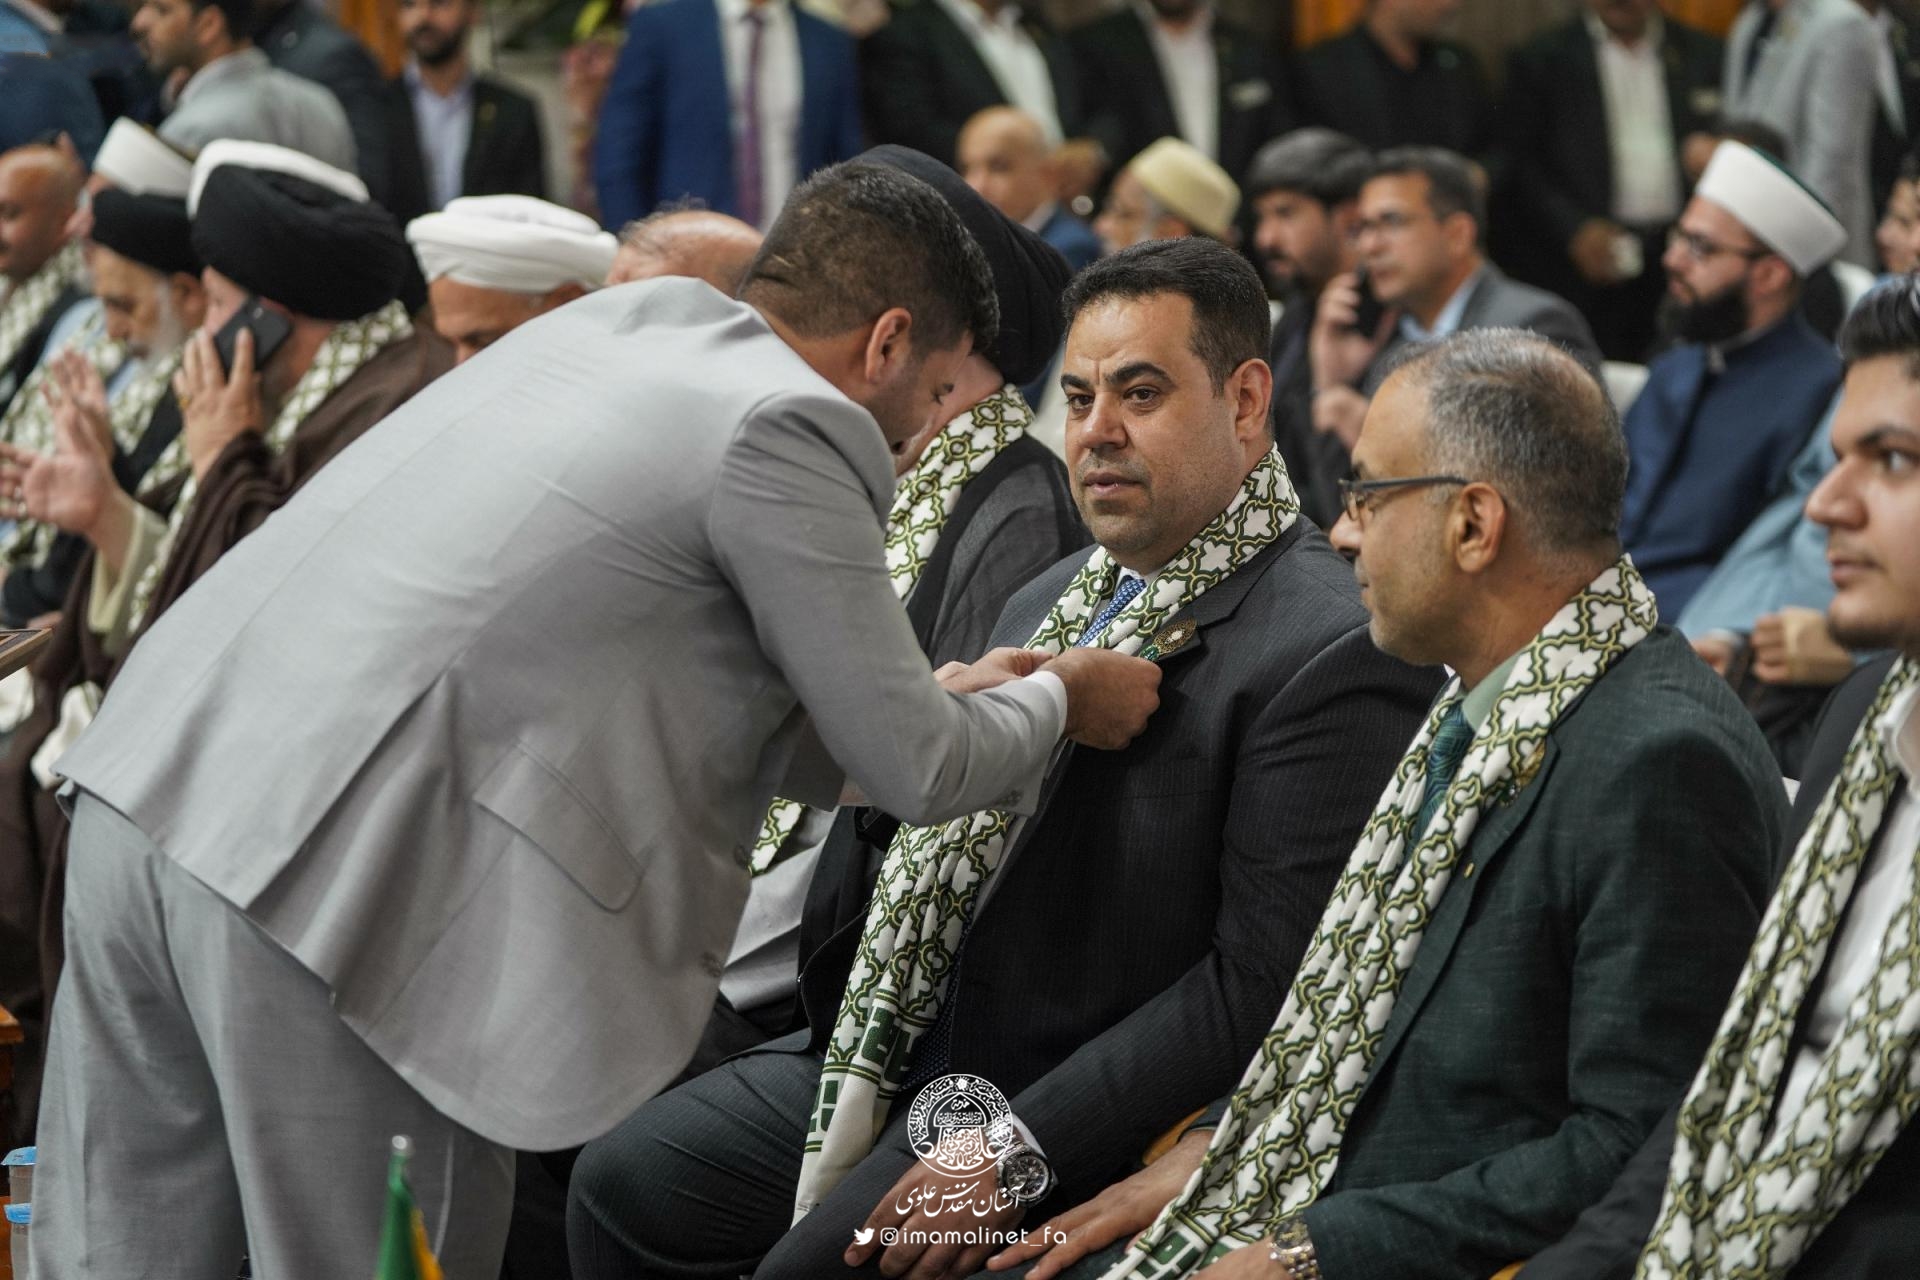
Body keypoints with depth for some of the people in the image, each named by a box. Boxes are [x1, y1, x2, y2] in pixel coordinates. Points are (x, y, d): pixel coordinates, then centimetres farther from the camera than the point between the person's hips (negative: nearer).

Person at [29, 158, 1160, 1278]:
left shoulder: (621, 319, 22)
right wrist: (1058, 701, 23)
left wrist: (937, 700, 36)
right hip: (328, 878, -8)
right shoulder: (787, 432, -3)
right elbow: (917, 770, 4)